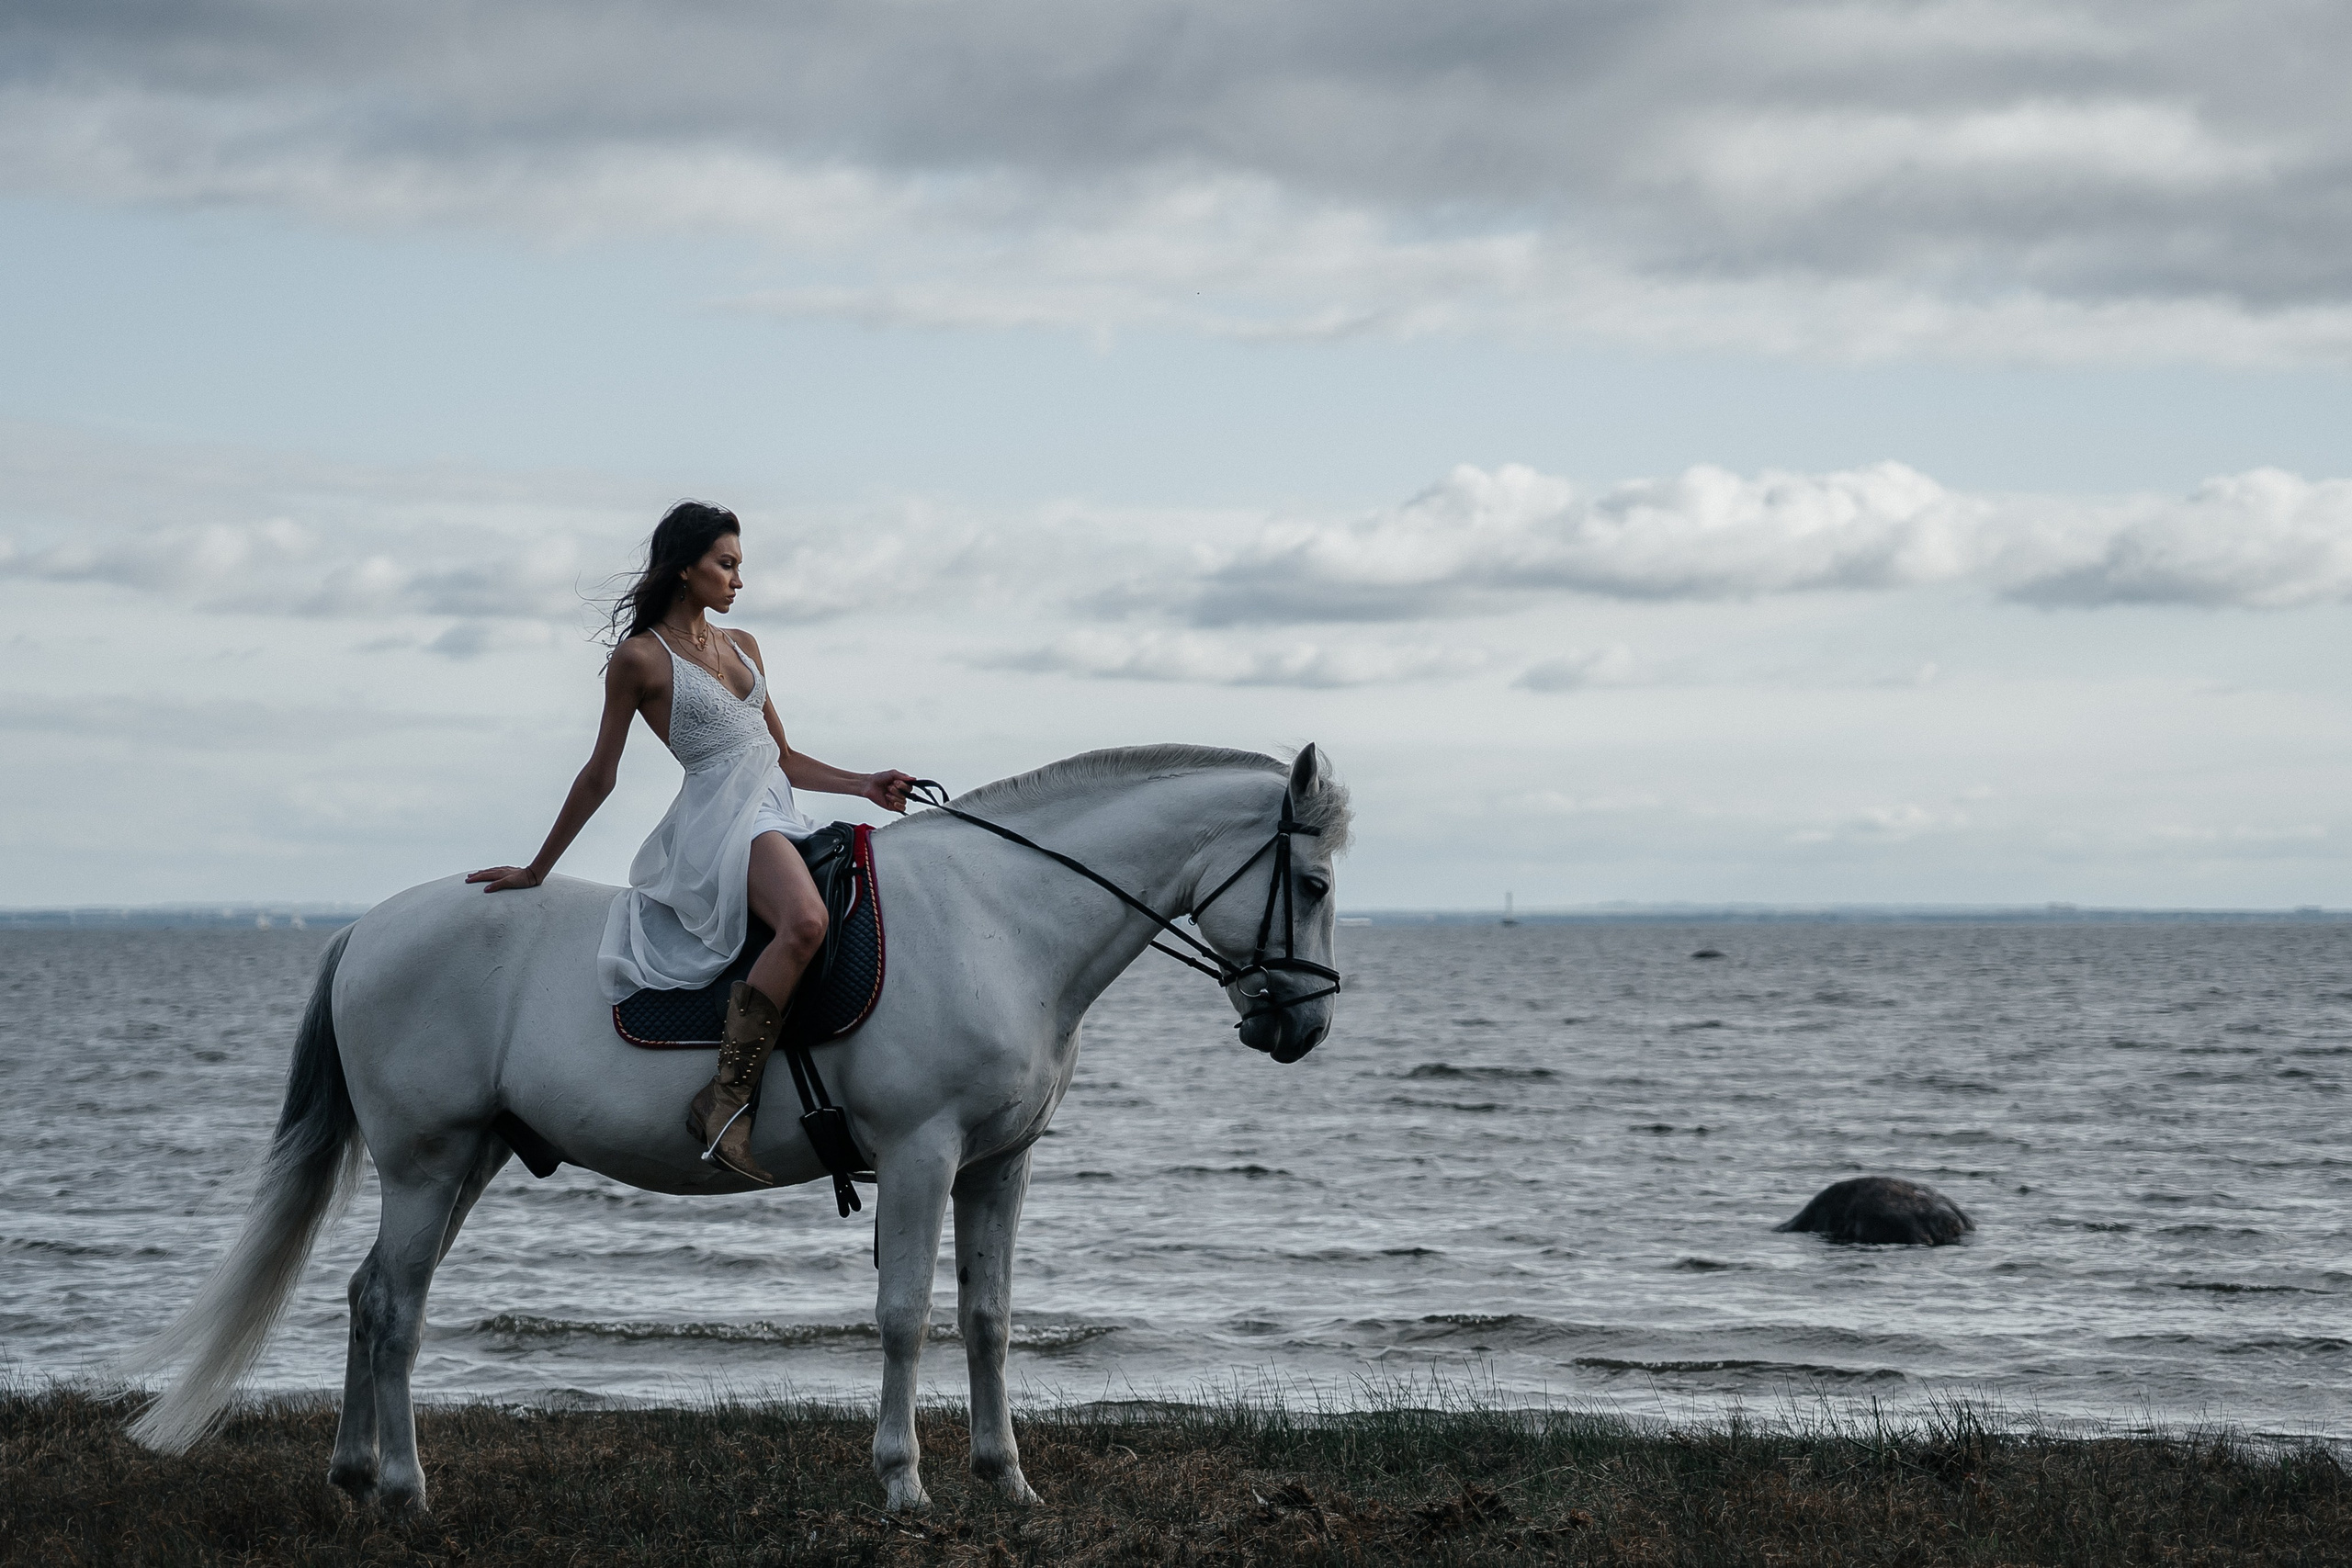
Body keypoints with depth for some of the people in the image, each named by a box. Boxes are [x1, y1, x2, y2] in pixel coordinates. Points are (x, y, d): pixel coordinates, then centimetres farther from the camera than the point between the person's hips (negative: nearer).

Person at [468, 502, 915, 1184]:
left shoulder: (742, 646, 20)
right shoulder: (640, 657, -1)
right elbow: (600, 772, 5)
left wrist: (865, 785, 11)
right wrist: (537, 870, 8)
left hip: (777, 814, 9)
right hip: (719, 816, -9)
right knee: (805, 920, -36)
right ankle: (726, 1102, -36)